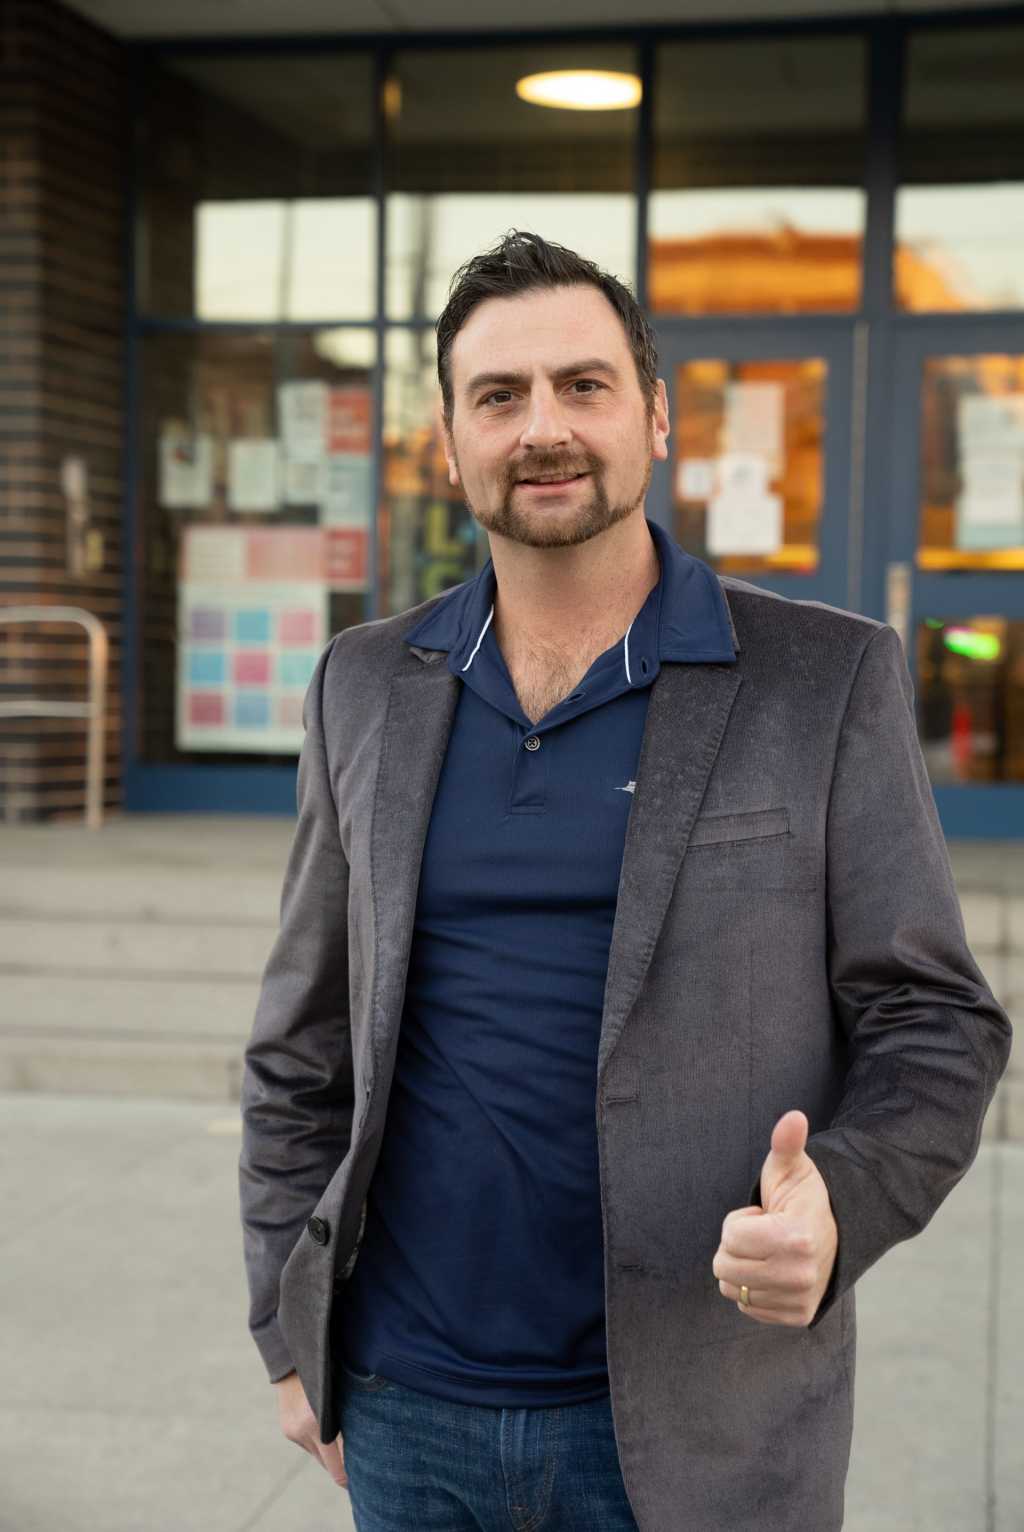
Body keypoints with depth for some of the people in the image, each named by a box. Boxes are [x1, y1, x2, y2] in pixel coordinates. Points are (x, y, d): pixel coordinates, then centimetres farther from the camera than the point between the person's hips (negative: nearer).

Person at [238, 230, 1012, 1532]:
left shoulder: (828, 680, -5)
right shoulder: (366, 688, 4)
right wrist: (292, 1335, 6)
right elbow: (303, 1046, 9)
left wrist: (838, 1206, -22)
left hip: (698, 1424, -2)